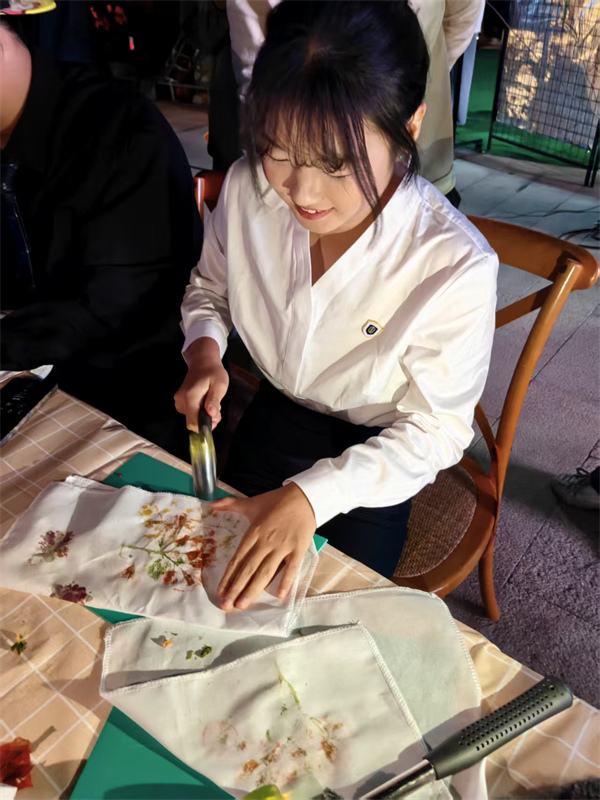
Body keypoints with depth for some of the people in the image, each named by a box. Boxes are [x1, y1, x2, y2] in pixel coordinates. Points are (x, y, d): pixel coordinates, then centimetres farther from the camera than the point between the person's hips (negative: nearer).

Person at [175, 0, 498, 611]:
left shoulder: (455, 267, -32)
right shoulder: (248, 187, -18)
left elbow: (435, 429, -21)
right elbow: (208, 287, 4)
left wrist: (312, 495, -32)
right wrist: (204, 353, -17)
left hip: (375, 451, -3)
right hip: (274, 416, 4)